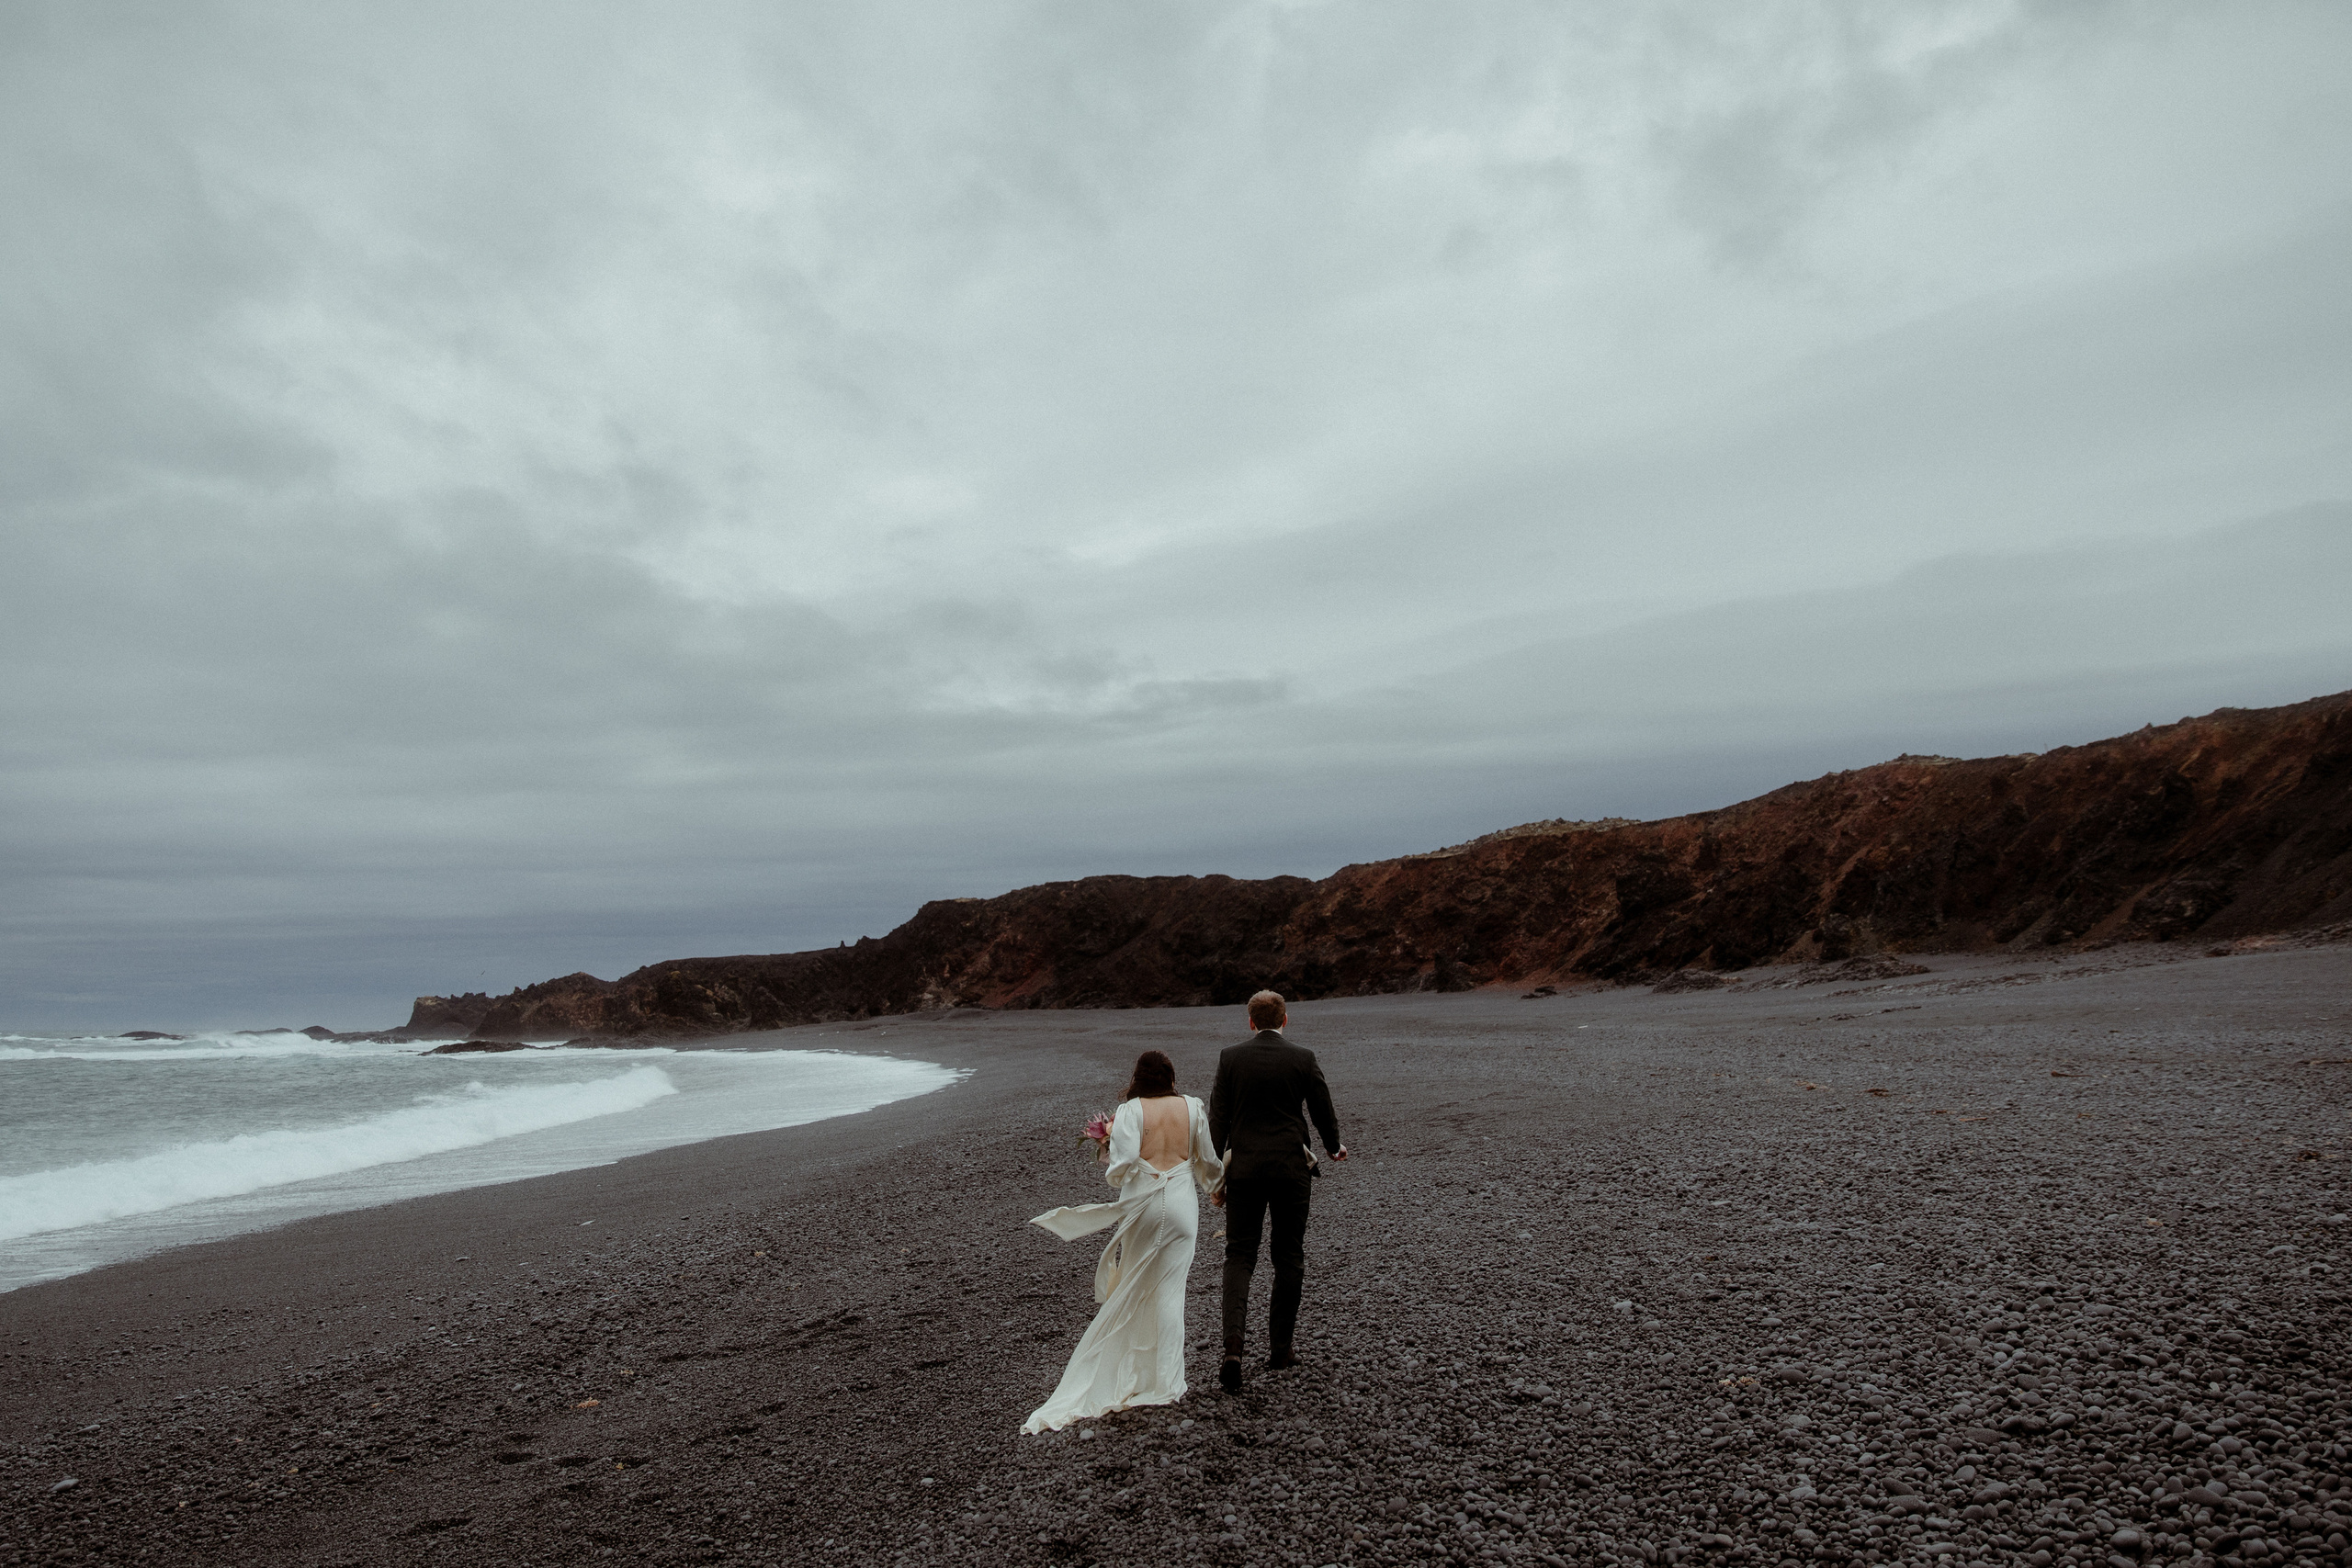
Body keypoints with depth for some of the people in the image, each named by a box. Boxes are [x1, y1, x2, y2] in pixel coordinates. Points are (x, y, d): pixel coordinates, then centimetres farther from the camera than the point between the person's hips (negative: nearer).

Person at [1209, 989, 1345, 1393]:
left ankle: (1233, 1348, -11)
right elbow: (1323, 1110, 4)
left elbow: (1217, 1120, -2)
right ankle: (1280, 1348, 19)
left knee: (1239, 1257, 5)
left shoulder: (1230, 1057, -3)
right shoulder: (1302, 1059, -5)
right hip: (1291, 1169, 0)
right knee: (1289, 1258, 13)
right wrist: (1334, 1148, 25)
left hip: (1243, 1169, 1)